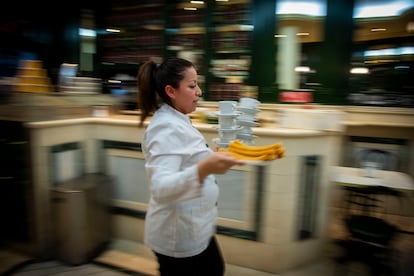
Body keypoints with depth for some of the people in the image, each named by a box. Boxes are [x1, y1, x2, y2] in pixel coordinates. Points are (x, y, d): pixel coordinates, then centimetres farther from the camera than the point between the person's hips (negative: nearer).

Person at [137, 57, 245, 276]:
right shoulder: (166, 128, -25)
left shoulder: (176, 121, 6)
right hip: (179, 234, -9)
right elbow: (161, 188, -37)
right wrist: (204, 168, -51)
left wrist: (212, 157, 17)